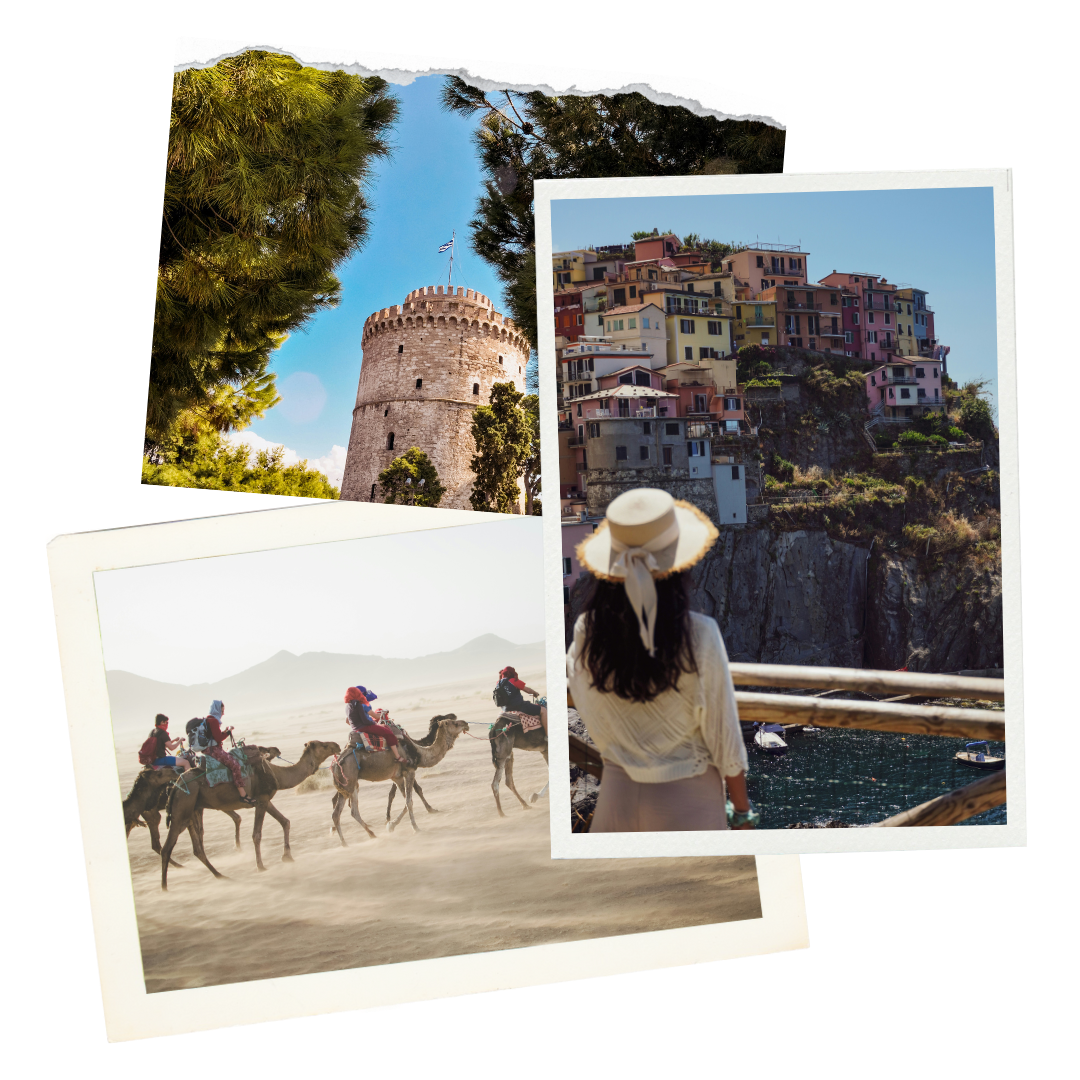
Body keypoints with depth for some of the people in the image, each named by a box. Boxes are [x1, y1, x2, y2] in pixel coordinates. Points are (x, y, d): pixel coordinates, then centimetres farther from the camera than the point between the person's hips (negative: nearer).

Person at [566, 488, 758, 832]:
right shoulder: (699, 635, -17)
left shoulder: (587, 632, -9)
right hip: (687, 798, -2)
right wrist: (743, 811, 3)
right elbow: (723, 737, -9)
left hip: (617, 794, 3)